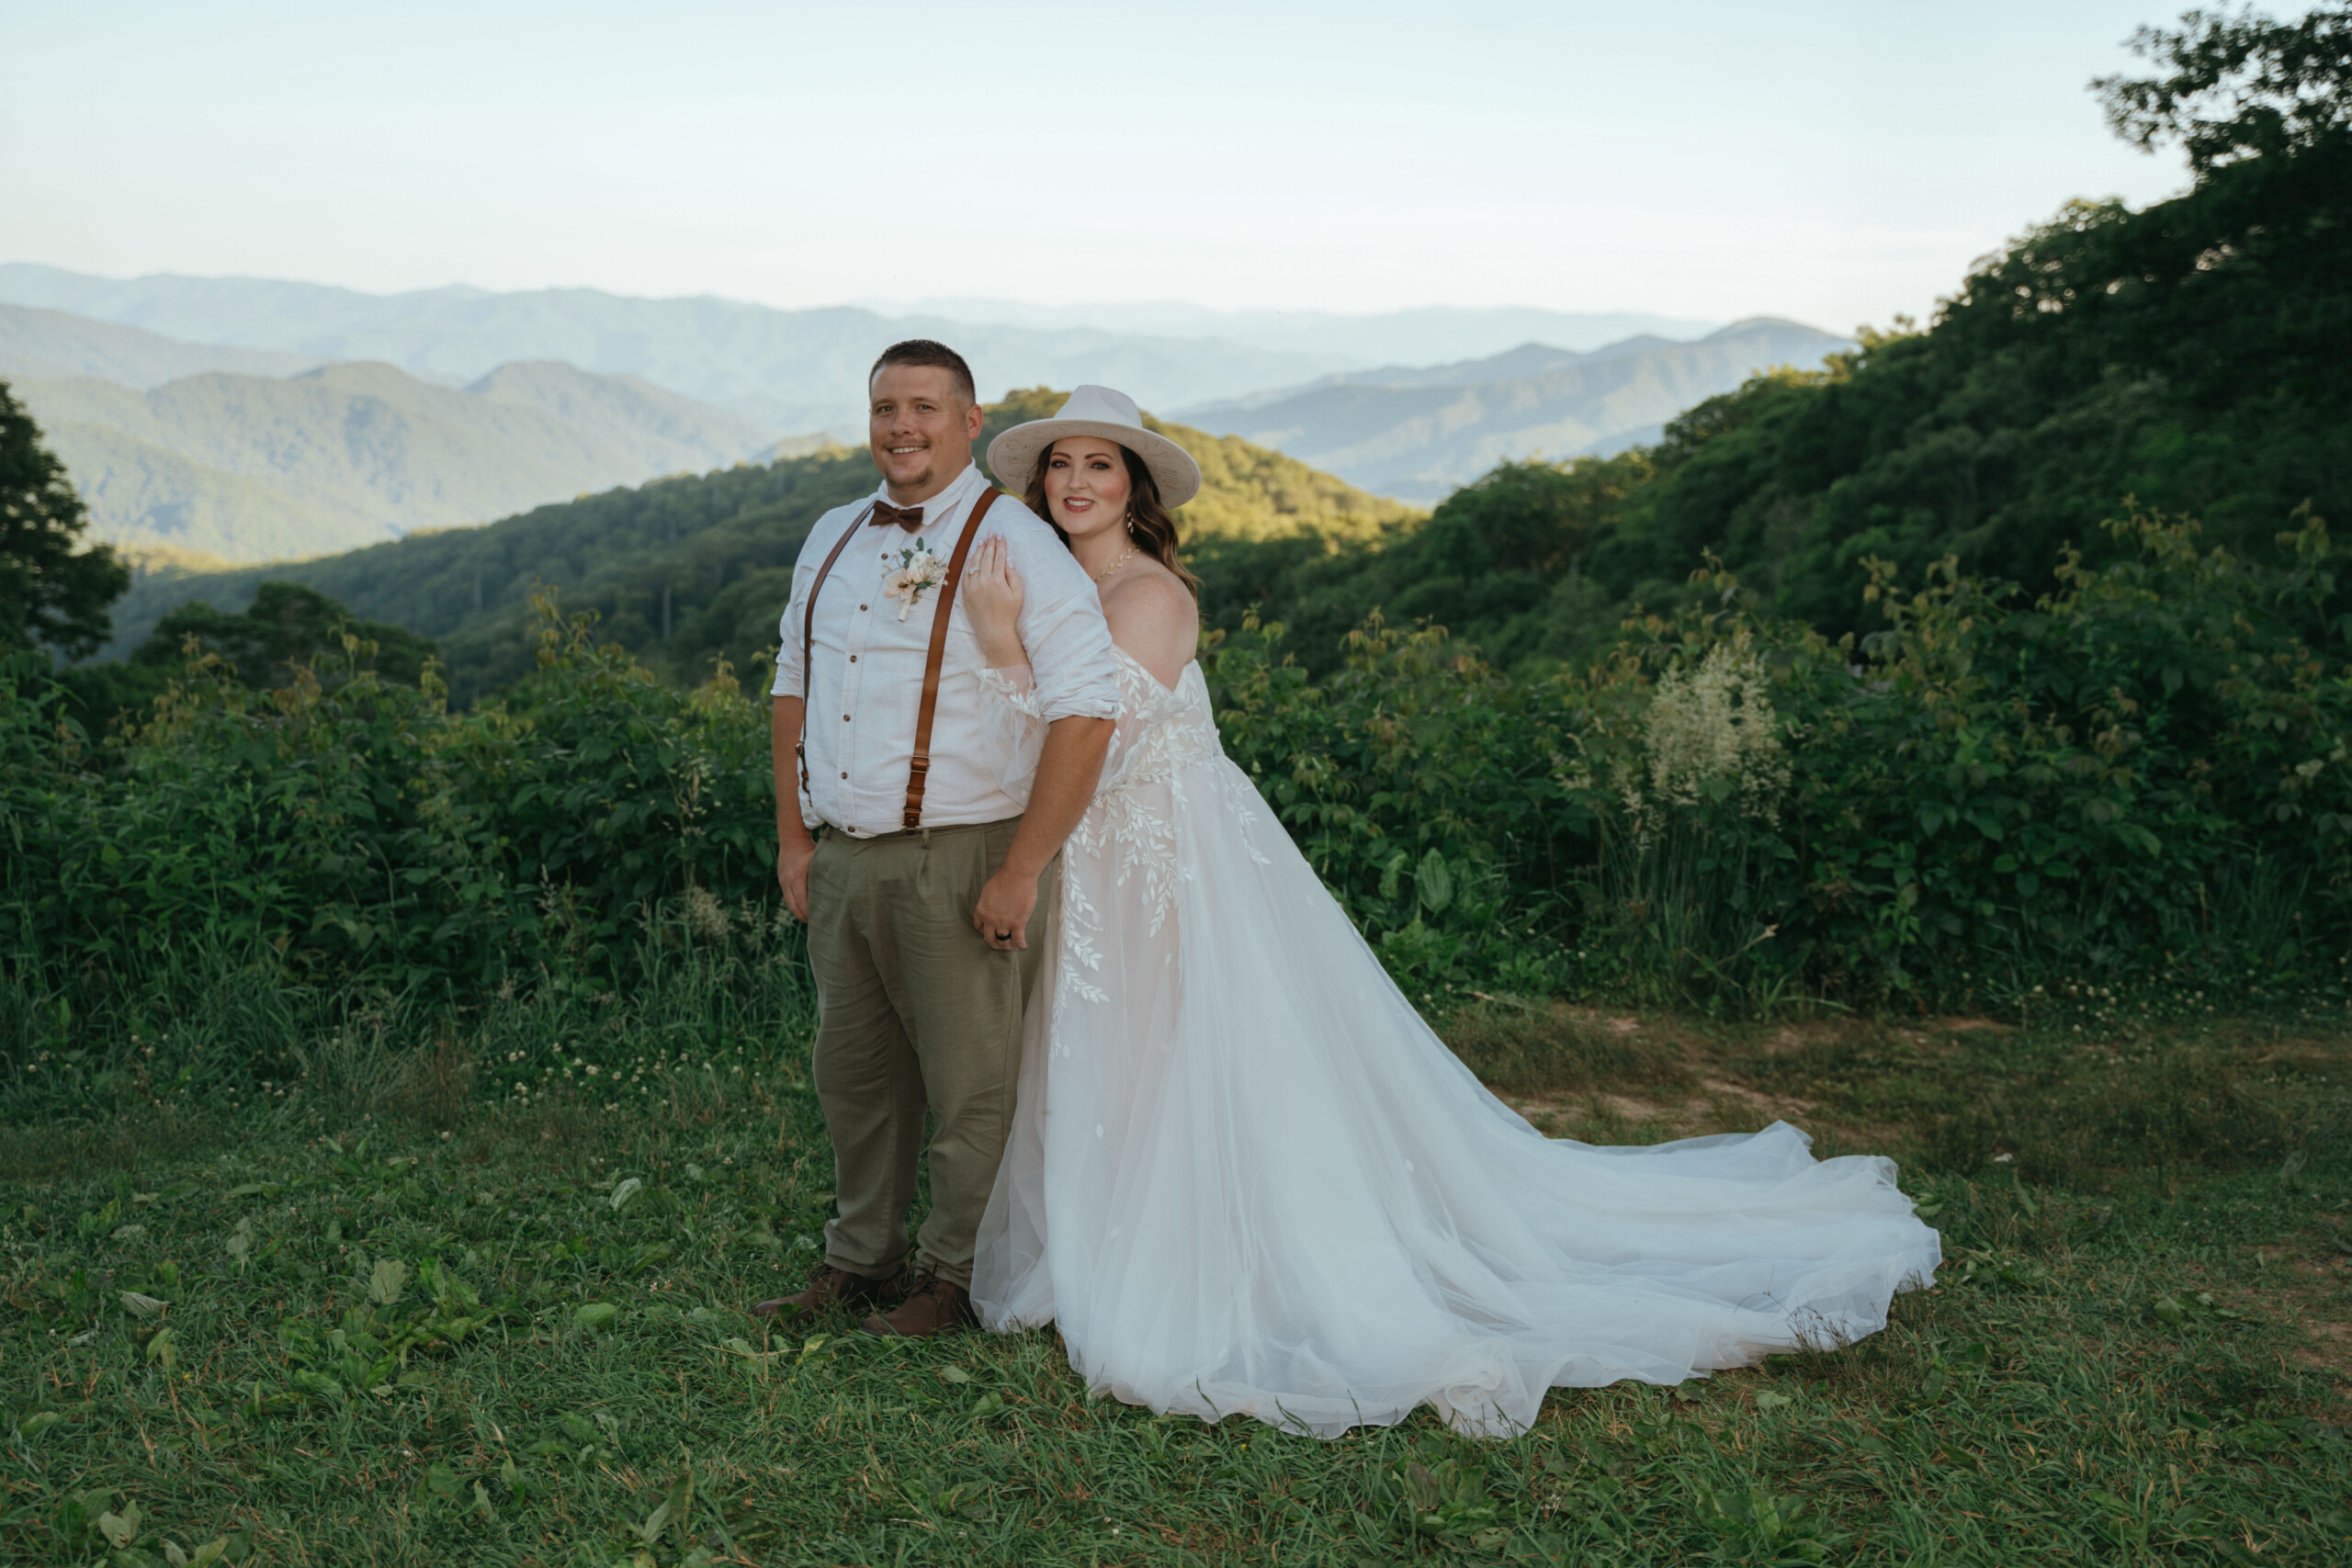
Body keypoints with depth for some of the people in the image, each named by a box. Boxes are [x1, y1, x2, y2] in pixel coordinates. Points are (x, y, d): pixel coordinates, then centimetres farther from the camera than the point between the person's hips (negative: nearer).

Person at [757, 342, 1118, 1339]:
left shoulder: (1013, 546, -10)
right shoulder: (832, 541, 13)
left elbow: (1084, 710, -16)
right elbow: (795, 687, 19)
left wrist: (1023, 870, -18)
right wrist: (794, 835, 12)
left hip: (959, 861, -6)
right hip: (842, 857, 7)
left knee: (968, 1084, 5)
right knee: (853, 1071, 16)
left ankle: (956, 1278, 23)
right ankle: (860, 1262, 32)